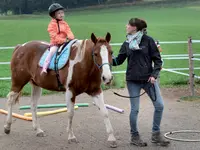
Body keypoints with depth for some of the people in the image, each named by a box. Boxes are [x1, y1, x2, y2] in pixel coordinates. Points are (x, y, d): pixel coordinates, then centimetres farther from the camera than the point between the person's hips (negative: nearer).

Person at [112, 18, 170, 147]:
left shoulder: (148, 40, -3)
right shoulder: (127, 44, 5)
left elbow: (157, 60, -2)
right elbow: (119, 60, 8)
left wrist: (154, 74, -12)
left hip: (148, 78, -1)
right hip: (133, 80, 1)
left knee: (159, 105, -3)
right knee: (135, 109, 2)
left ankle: (156, 134, 13)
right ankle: (135, 136, 17)